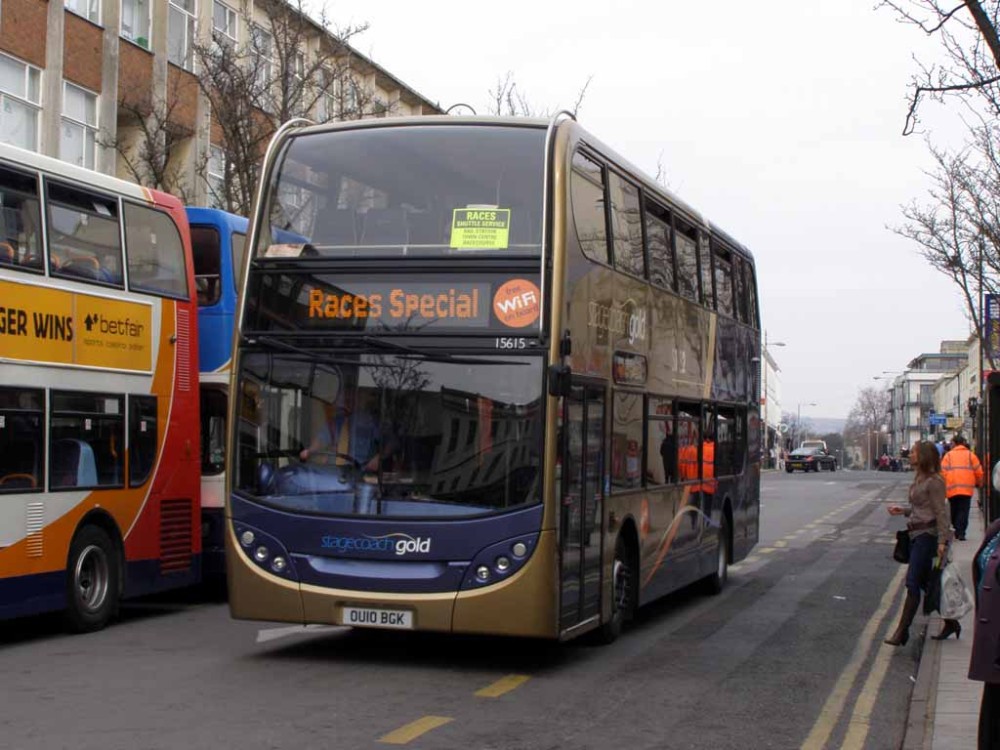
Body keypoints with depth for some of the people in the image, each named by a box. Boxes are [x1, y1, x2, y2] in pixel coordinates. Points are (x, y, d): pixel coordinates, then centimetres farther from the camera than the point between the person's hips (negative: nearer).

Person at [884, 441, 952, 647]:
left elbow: (940, 512, -16)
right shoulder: (919, 479, 15)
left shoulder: (934, 482, -13)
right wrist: (903, 511, 11)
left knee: (912, 582, -10)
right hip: (917, 534, 10)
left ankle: (902, 631, -9)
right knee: (925, 582, 13)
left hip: (927, 534, -10)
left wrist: (942, 540, -20)